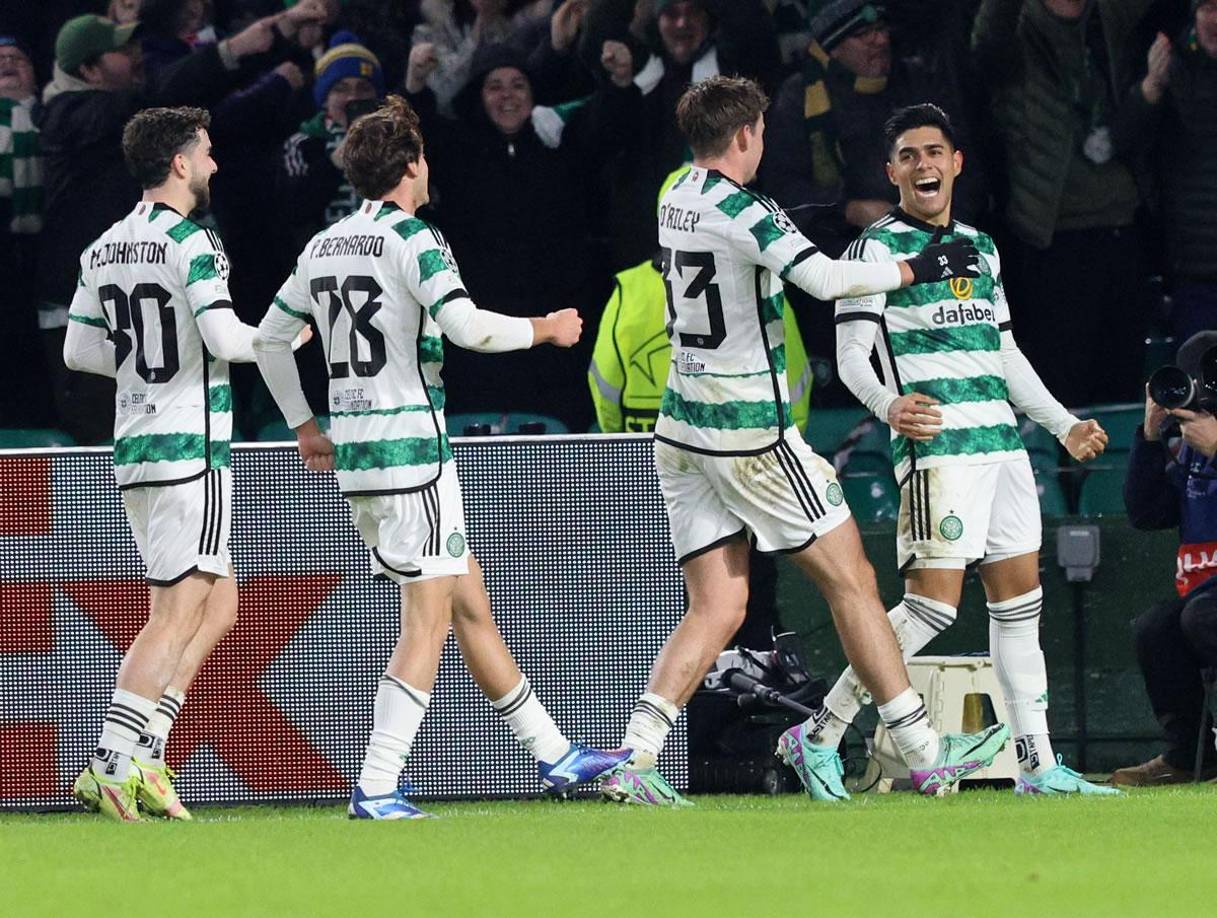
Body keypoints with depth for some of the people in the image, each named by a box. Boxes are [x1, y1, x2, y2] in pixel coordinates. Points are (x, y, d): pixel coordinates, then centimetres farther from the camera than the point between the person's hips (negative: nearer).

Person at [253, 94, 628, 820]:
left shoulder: (323, 247, 13)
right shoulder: (411, 238, -11)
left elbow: (270, 338, 21)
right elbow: (466, 326, -21)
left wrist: (304, 426, 29)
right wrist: (546, 328, -5)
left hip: (354, 455, 9)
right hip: (412, 448, -9)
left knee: (471, 605, 14)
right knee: (429, 623, -7)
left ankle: (552, 753, 20)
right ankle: (376, 788, -14)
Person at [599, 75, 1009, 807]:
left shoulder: (676, 201, 8)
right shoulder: (740, 210, -17)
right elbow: (827, 279, -26)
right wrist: (918, 269, -16)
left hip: (683, 429, 8)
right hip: (749, 431, -8)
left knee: (718, 607, 6)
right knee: (851, 580, 1)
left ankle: (635, 755, -9)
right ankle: (925, 753, 5)